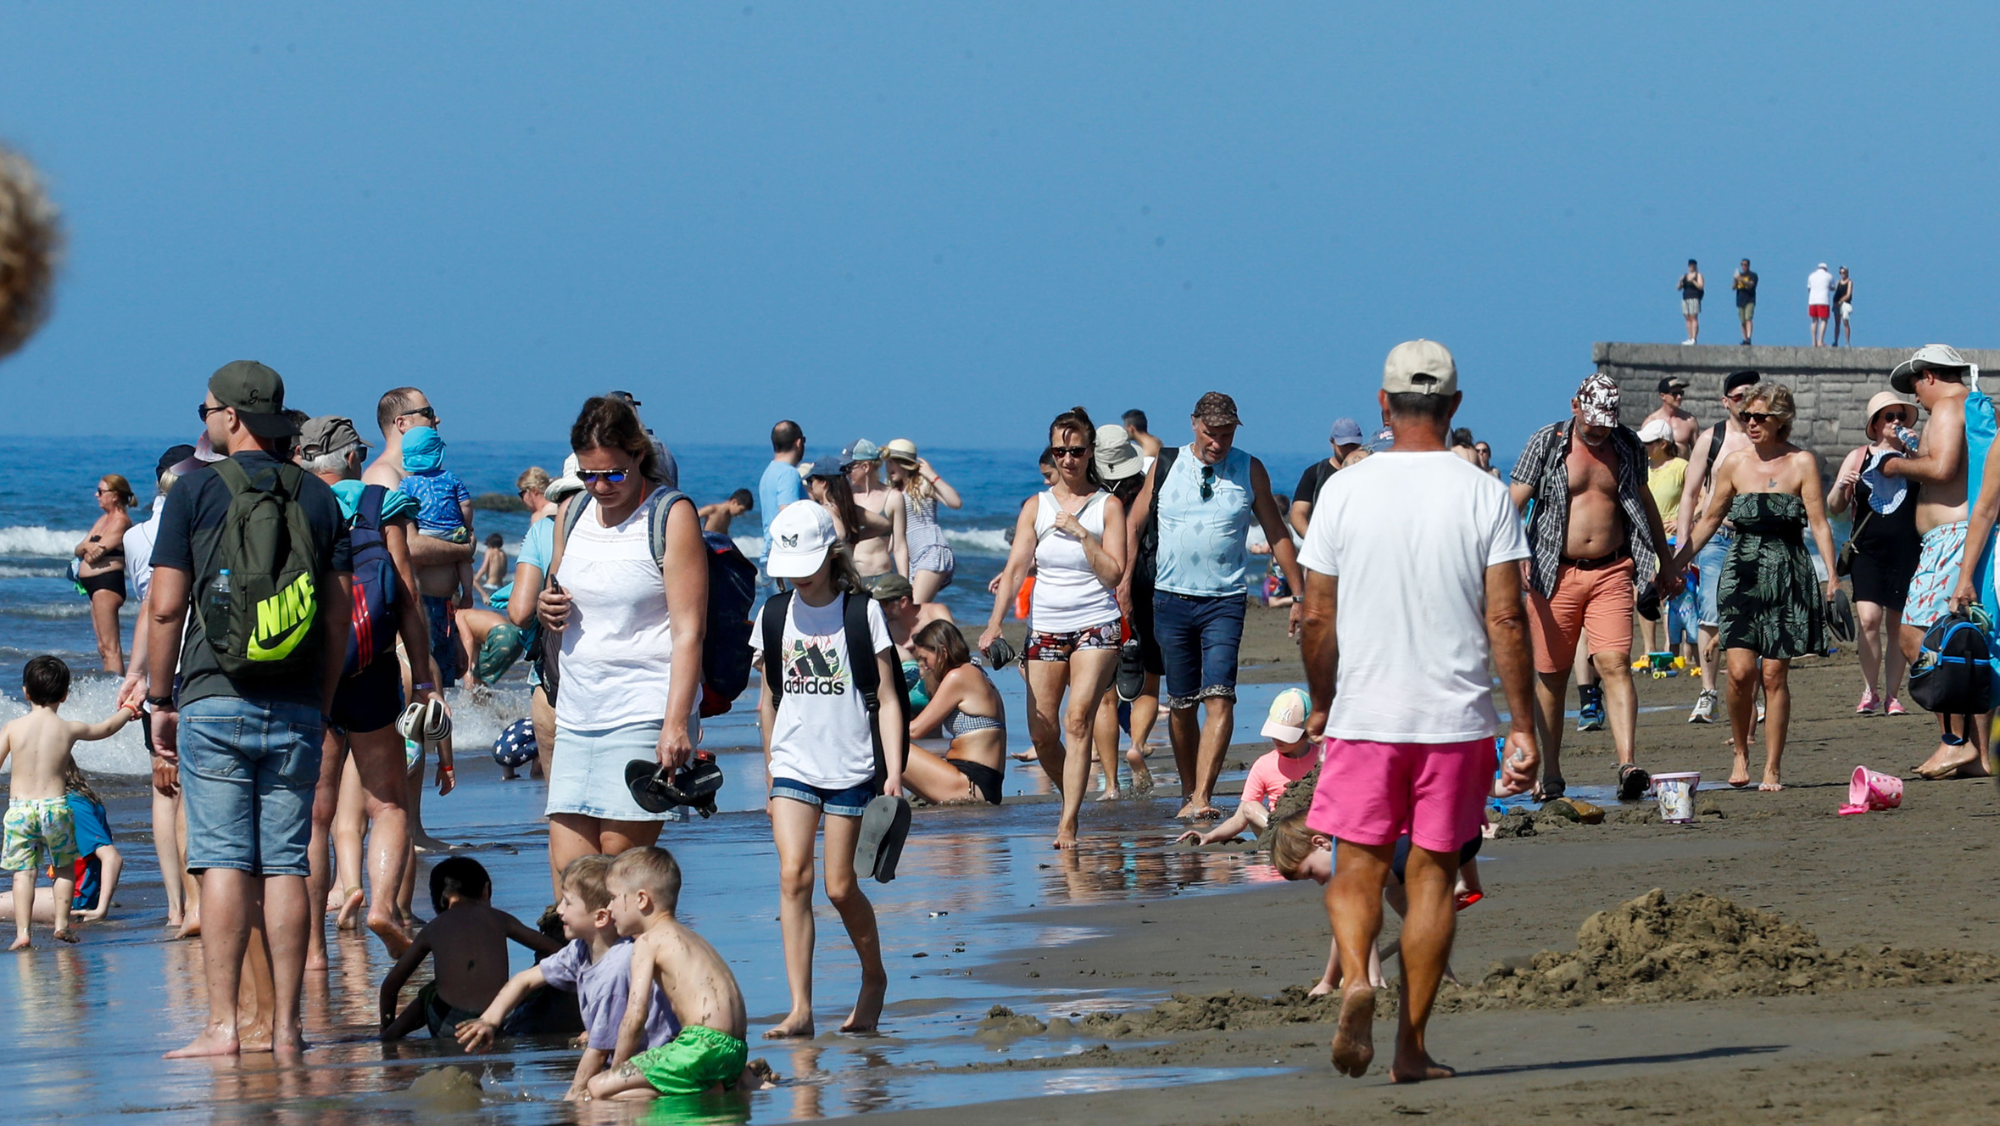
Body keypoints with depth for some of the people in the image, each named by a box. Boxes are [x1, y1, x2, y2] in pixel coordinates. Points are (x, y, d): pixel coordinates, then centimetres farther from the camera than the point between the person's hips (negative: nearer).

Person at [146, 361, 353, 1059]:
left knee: (223, 863, -4)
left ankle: (223, 1025, -10)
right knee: (285, 867, 3)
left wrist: (159, 698, 5)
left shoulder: (196, 490, -2)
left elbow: (165, 607, -5)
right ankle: (285, 1028, 1)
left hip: (214, 701, -3)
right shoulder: (318, 498, 8)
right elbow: (340, 614, 8)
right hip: (297, 710, 3)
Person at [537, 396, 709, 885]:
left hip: (645, 715, -6)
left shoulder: (673, 517, -6)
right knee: (568, 866, -2)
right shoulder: (573, 512, 13)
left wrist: (677, 722, -19)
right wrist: (548, 610, 2)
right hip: (577, 714, 6)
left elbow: (689, 630, -11)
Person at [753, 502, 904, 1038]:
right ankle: (800, 1008, -15)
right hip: (793, 764, 2)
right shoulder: (774, 615, 6)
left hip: (850, 766, -2)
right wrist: (769, 775, 18)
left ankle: (874, 977, 28)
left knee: (840, 885, 0)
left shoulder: (862, 612, -3)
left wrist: (894, 769, -9)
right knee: (793, 875, -12)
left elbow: (887, 696, -2)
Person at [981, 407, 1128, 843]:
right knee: (1042, 733, 0)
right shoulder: (1036, 507, 8)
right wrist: (995, 623, -11)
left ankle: (1068, 823, -21)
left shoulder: (1108, 506, 2)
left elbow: (1114, 573, -4)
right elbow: (1015, 567, 1)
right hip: (1045, 627, 3)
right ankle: (1071, 799, 27)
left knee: (1079, 718, -19)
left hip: (1096, 625, -3)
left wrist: (1081, 533, -15)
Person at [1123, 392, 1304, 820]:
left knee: (1219, 698, -16)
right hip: (1171, 599, 2)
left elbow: (1277, 534, 9)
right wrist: (1124, 583, 2)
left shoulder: (1249, 471, 3)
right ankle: (1188, 794, 18)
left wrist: (1299, 593, 7)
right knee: (1180, 704, 6)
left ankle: (1201, 799, -22)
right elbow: (1134, 525, 11)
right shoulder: (1165, 468, 5)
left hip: (1224, 601, -2)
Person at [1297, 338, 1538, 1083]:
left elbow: (1318, 617, 1)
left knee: (1356, 869, 8)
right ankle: (1413, 1045, 9)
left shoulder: (1344, 491, -2)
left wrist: (1321, 705, 16)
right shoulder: (1484, 496, -4)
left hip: (1363, 715, 0)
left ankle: (1355, 980, -21)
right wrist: (1524, 726, -2)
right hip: (1456, 716, 0)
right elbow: (1506, 618, -7)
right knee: (1432, 875, 8)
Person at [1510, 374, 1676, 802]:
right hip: (1554, 574, -1)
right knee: (1551, 674, 4)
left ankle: (1628, 766, -22)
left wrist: (1666, 564, 27)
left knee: (1615, 664, -12)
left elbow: (1645, 504, 24)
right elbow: (1514, 504, -5)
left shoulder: (1627, 447, 10)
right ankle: (1551, 774, 13)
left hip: (1611, 572, 1)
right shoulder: (1546, 445, 0)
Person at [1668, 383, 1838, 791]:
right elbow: (1709, 520, 16)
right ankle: (1740, 753, 11)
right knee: (1740, 670, -11)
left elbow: (1819, 524, -5)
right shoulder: (1735, 464, 7)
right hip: (1743, 571, 2)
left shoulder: (1801, 463, -1)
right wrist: (1674, 565, 14)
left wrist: (1832, 575, -15)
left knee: (1774, 674, -2)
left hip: (1787, 574, -2)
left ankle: (1772, 769, 7)